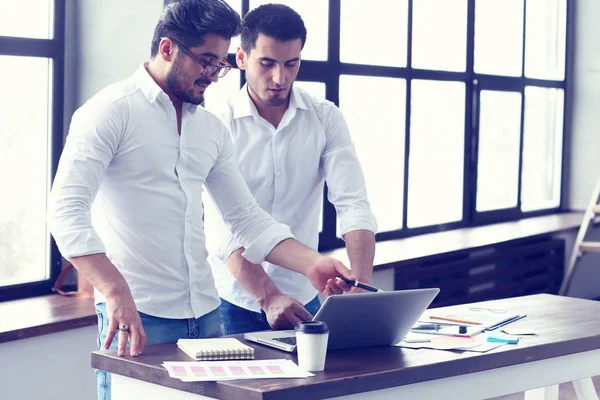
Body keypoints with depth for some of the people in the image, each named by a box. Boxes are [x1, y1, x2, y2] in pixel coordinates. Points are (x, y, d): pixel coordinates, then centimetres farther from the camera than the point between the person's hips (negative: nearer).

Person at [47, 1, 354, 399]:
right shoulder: (112, 111, -8)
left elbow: (248, 218, 15)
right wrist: (117, 293, -29)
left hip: (206, 313, 7)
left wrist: (311, 263, 0)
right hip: (139, 319, -6)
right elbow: (67, 212, -18)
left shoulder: (212, 128, 13)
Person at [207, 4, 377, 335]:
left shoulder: (325, 118, -1)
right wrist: (268, 297, -29)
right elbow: (224, 228, -16)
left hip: (303, 297, 3)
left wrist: (362, 285, -25)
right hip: (236, 300, -2)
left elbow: (352, 203, -10)